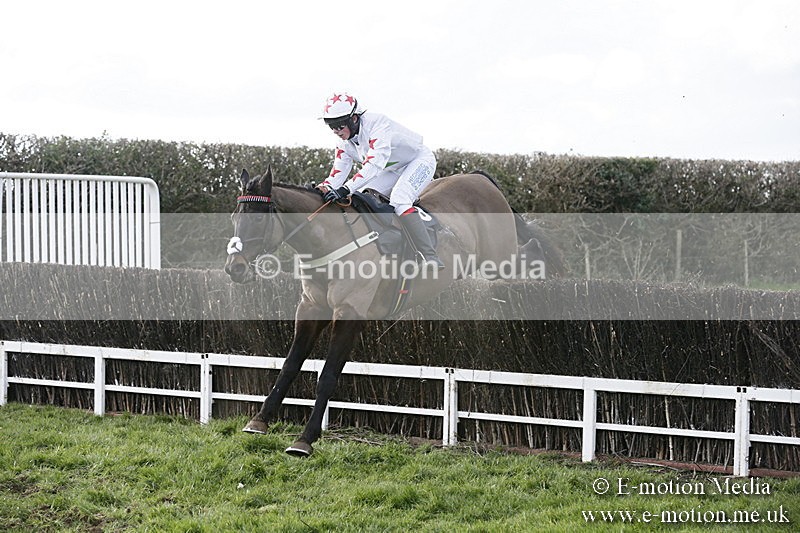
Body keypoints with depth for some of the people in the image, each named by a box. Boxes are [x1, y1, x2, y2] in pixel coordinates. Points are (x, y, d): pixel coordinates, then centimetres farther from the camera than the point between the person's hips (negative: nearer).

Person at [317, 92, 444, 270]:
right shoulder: (344, 142, -7)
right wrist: (325, 189, -30)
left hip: (420, 160, -9)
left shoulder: (377, 124, -33)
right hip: (394, 171, 9)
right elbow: (338, 173, -8)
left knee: (399, 199, -31)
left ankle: (431, 258, -36)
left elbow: (374, 164, -44)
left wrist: (346, 189, -53)